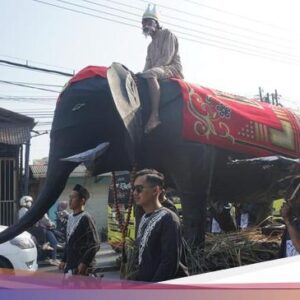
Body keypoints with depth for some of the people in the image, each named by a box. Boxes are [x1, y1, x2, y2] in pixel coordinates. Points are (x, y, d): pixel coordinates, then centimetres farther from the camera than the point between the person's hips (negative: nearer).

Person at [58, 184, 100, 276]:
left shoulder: (85, 218, -14)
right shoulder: (70, 218, 12)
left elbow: (95, 244, -18)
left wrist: (84, 263, -21)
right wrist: (64, 260, 20)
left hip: (81, 266, -9)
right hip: (70, 265, 9)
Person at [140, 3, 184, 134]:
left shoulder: (167, 34, 4)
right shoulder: (150, 46, 28)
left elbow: (167, 57, -9)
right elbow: (148, 64, 18)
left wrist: (150, 70, -16)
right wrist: (142, 74, -5)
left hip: (172, 68, -9)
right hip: (158, 70, 9)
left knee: (150, 75, -38)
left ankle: (155, 116, -51)